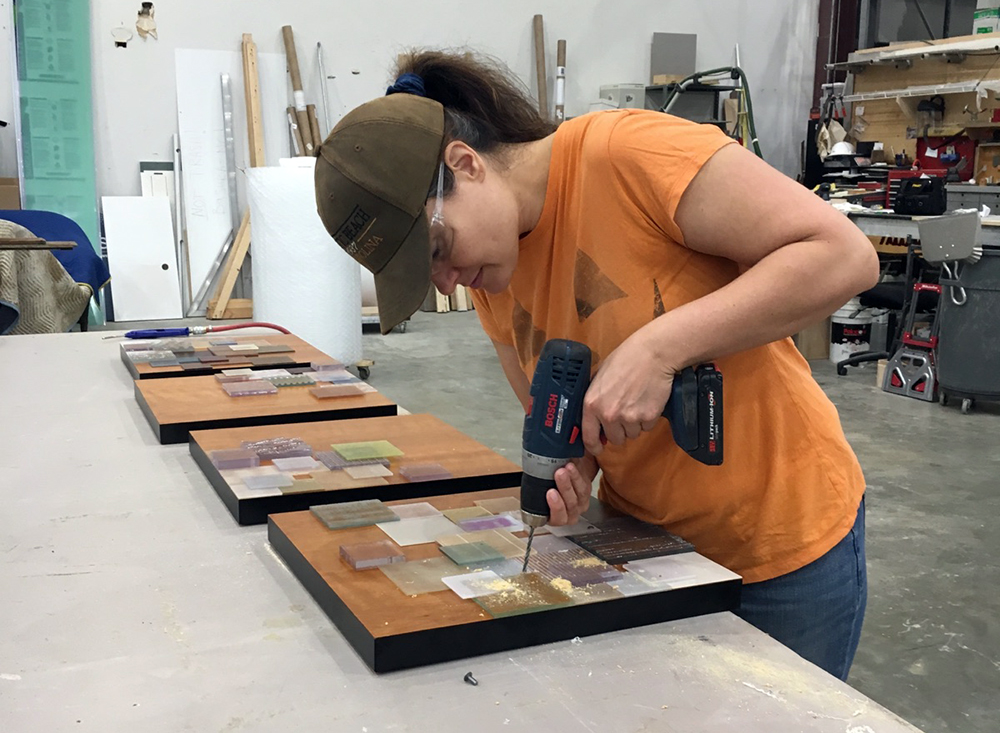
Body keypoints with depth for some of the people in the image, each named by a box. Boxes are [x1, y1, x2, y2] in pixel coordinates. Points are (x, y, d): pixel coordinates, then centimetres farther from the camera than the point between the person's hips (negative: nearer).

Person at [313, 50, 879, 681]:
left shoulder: (629, 153, -24)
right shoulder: (491, 280, -2)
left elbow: (846, 255, -26)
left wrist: (659, 346, -33)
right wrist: (570, 469, -15)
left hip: (784, 540, -6)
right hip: (645, 535, 6)